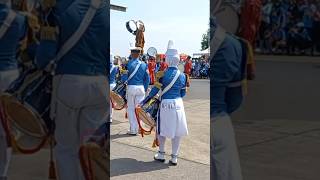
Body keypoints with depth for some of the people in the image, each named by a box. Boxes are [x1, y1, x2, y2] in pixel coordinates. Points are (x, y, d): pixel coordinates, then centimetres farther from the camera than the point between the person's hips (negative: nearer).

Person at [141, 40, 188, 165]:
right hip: (178, 104, 3)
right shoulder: (182, 76, 2)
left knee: (162, 129, 13)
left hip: (165, 104, -3)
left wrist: (144, 101, 5)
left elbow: (155, 89, -5)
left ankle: (161, 154, 22)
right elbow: (183, 93, 8)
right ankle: (174, 157, 14)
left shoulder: (163, 74, -8)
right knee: (177, 131, 9)